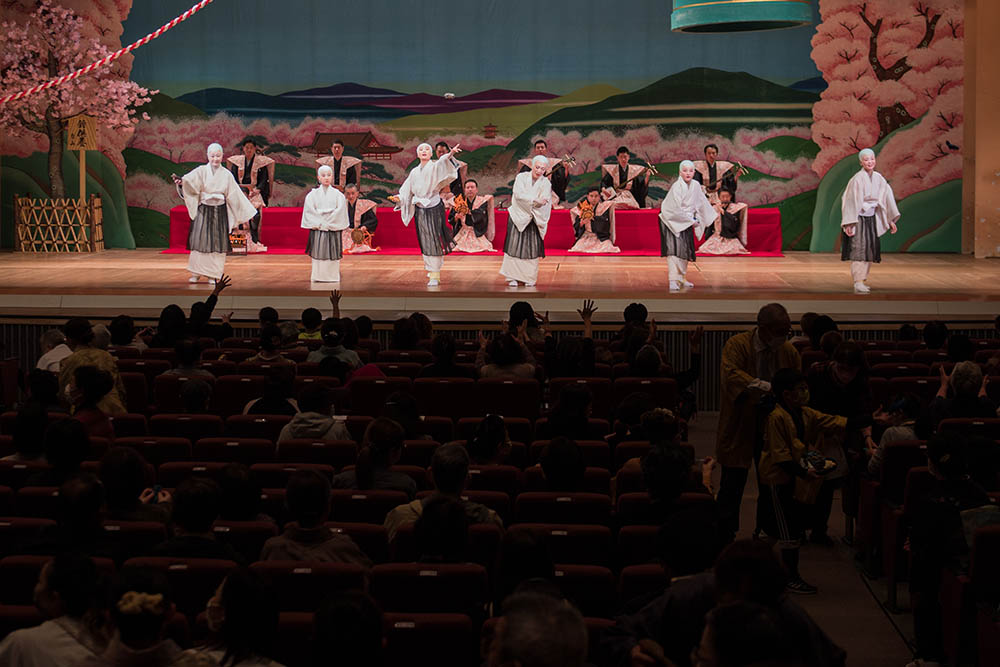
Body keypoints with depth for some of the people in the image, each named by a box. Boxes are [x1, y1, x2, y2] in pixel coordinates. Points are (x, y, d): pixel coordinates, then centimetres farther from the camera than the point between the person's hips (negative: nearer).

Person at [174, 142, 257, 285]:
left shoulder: (226, 175, 5)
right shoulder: (201, 171, 0)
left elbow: (235, 194, 9)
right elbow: (189, 180, -18)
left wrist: (245, 211, 7)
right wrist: (181, 182, -40)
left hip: (220, 212, 1)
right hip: (203, 210, -1)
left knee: (217, 242, 1)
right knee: (200, 240, -5)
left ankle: (212, 275, 7)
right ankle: (196, 273, 4)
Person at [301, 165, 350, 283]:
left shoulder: (338, 194, 5)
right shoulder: (313, 194, 6)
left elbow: (340, 211, -4)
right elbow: (309, 211, -1)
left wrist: (327, 223, -12)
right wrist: (320, 223, -12)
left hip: (333, 231, 0)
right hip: (317, 231, 0)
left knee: (333, 258, -3)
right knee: (318, 258, -2)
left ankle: (332, 280, 0)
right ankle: (317, 280, 2)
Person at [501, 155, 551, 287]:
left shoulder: (546, 183, 1)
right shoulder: (521, 177, -1)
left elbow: (544, 201, -12)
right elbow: (519, 194, -16)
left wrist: (528, 200, -23)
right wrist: (535, 200, -23)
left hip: (534, 220, 1)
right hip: (518, 217, -1)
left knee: (532, 248, -1)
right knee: (515, 245, -8)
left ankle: (529, 278, 6)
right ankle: (513, 277, -6)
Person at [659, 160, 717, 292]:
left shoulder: (695, 186, 2)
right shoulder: (676, 187, -20)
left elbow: (702, 202, 18)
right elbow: (676, 209, -21)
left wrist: (713, 215, 28)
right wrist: (691, 220, -15)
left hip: (686, 223, 7)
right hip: (673, 221, -7)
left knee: (685, 251, 11)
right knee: (675, 248, -18)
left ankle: (681, 278, 25)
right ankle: (673, 281, -24)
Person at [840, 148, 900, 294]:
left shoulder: (879, 179, 3)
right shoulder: (857, 179, -15)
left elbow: (887, 198, 10)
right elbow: (849, 201, -16)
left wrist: (891, 220, 10)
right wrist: (849, 224, -19)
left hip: (872, 219, 7)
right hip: (858, 218, -7)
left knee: (870, 249, 10)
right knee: (858, 249, -13)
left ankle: (861, 281, 20)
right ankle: (858, 284, -17)